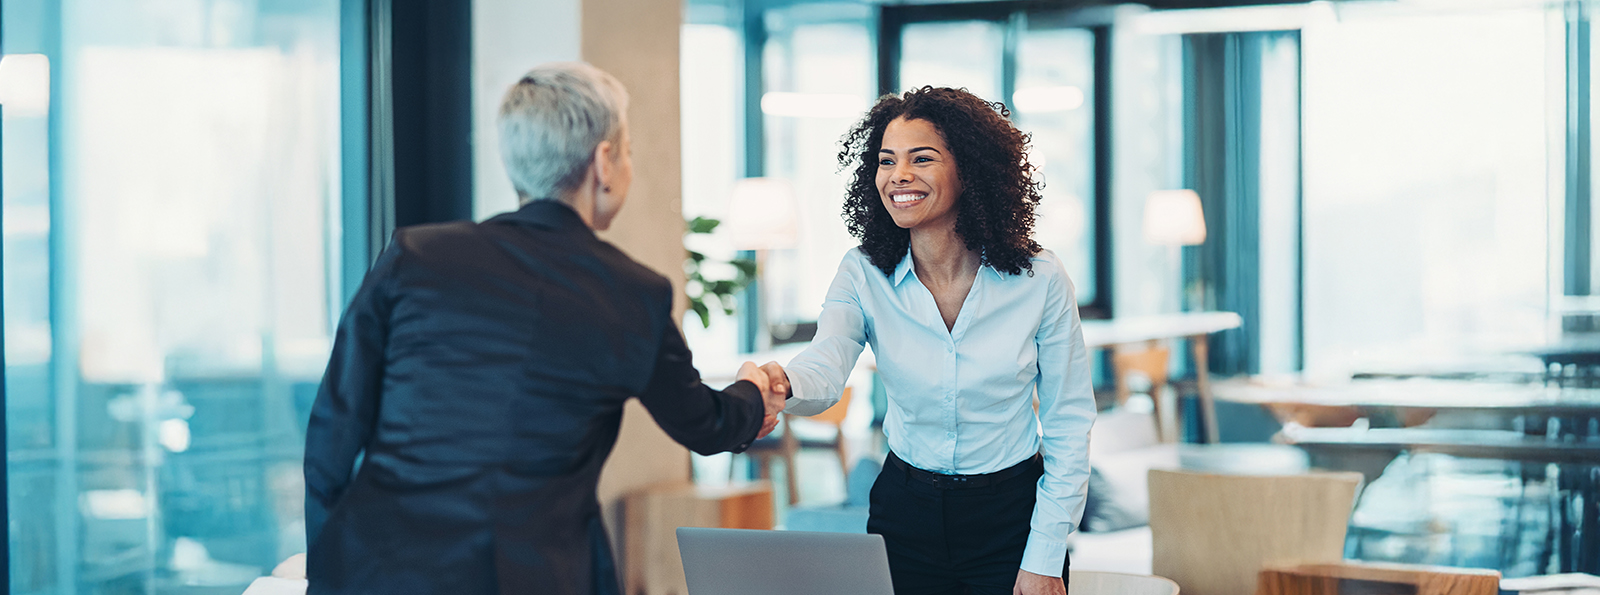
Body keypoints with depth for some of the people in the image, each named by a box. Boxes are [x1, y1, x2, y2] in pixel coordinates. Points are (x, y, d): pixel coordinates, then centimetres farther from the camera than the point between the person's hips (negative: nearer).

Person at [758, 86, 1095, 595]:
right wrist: (780, 382, -49)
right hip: (906, 513, 2)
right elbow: (824, 370, -25)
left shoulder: (1039, 280, -10)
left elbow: (1068, 424, -5)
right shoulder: (863, 276, -7)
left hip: (1011, 517, -1)